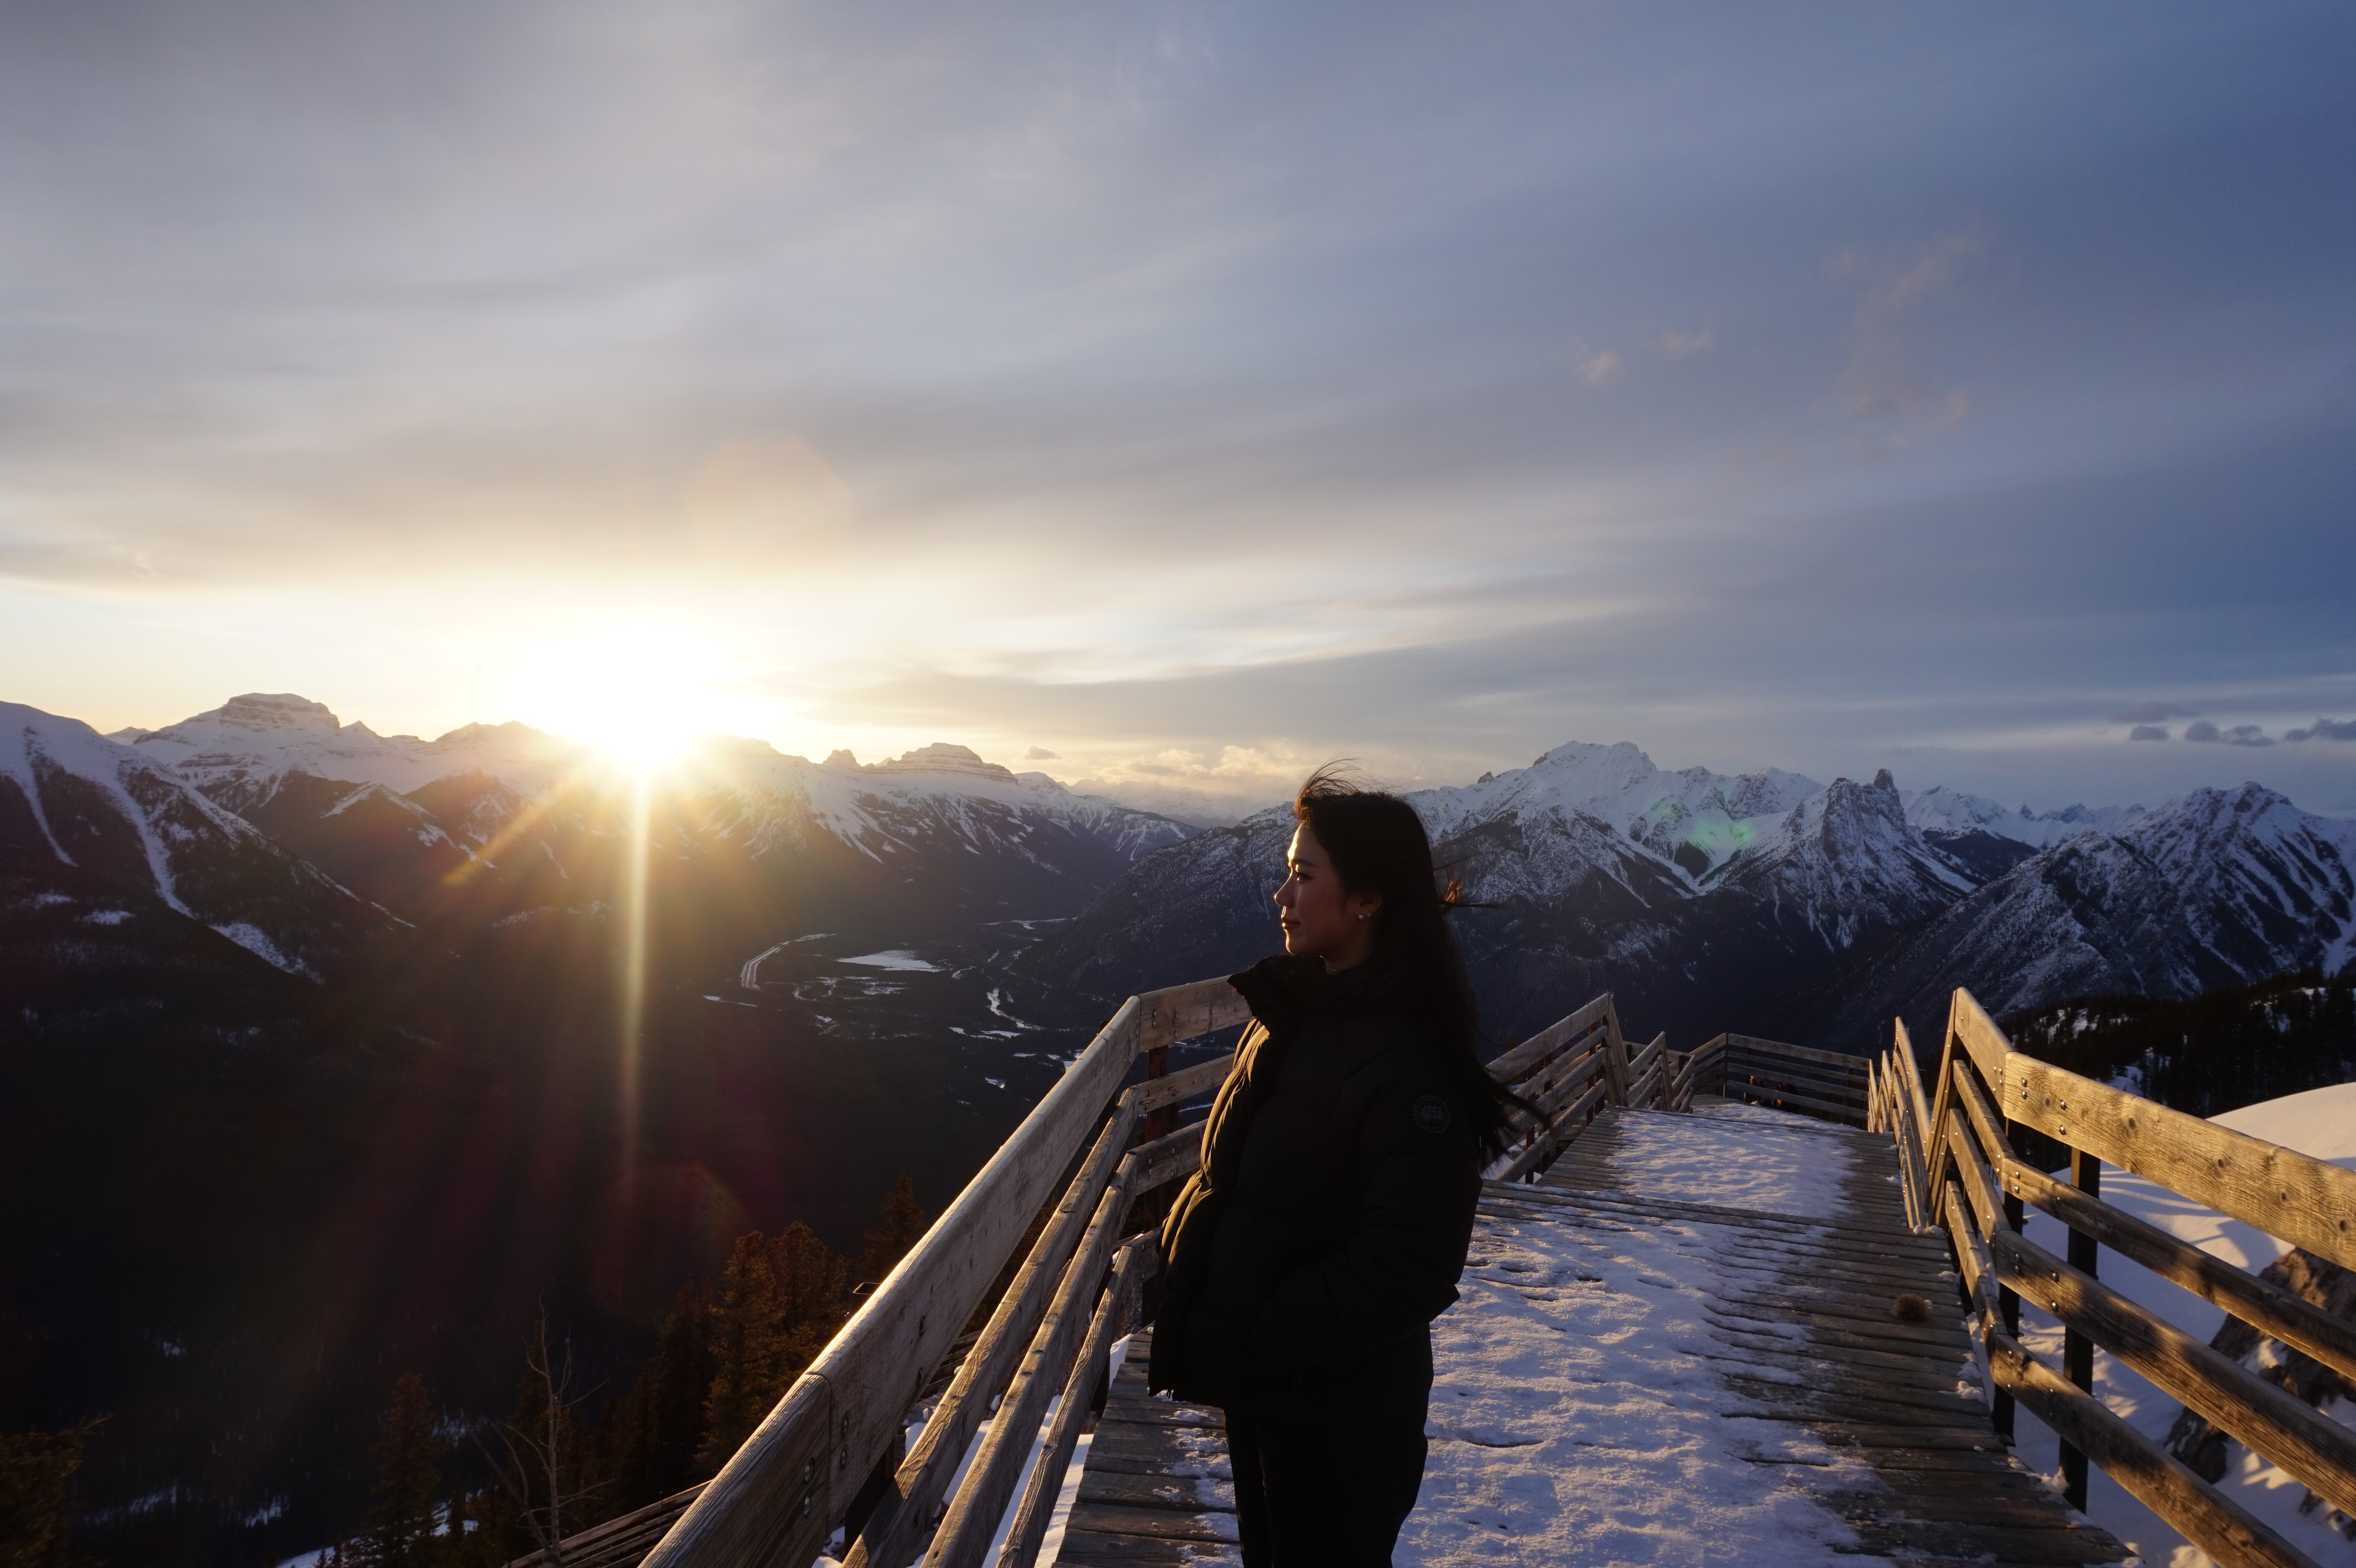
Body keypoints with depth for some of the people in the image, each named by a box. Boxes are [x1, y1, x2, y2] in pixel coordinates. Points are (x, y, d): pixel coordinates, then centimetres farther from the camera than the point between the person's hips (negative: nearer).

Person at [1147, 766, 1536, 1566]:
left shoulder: (1407, 1064, -27)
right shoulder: (1291, 1010, 0)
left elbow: (1404, 1276, -28)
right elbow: (1227, 1166, 11)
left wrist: (1239, 1339, -23)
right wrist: (1181, 1244, -4)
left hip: (1339, 1415, -7)